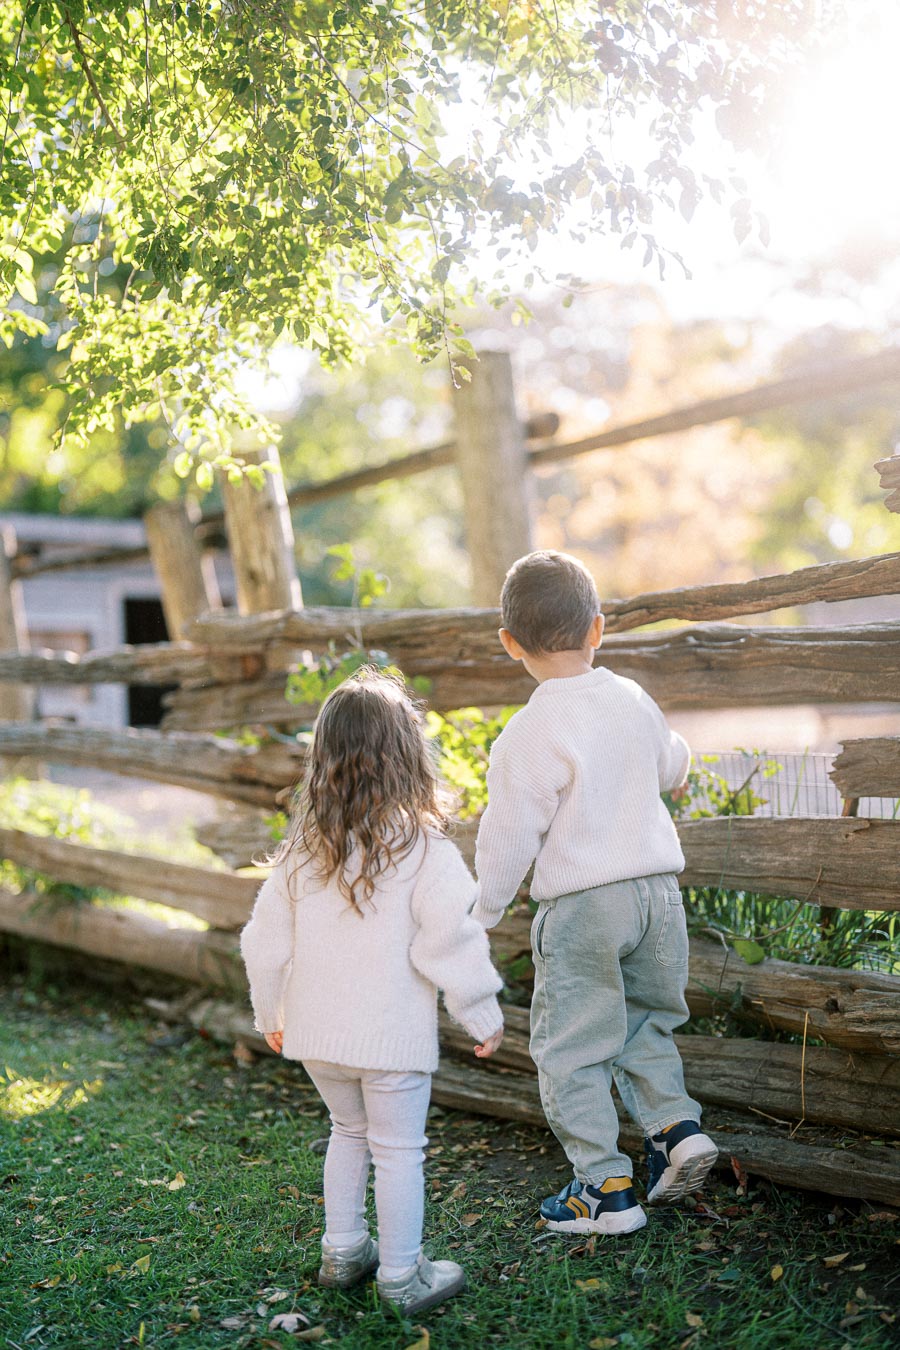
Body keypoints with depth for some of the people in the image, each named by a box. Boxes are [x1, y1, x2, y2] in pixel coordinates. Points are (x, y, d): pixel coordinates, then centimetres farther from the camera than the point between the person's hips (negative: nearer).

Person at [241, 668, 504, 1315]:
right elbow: (450, 940, -15)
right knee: (399, 1150, 9)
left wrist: (272, 1014, 20)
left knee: (349, 1132, 25)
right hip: (391, 1033, -5)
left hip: (314, 1031, 5)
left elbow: (266, 940, 7)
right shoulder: (423, 845, -15)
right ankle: (402, 1276, 18)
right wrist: (483, 1014, -2)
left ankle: (343, 1251, 33)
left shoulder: (303, 848, 0)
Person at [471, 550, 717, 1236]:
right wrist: (679, 750, 47)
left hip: (581, 905, -6)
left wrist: (483, 912, 2)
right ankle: (676, 1124, 10)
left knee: (572, 1050, 7)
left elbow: (509, 835, -12)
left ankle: (607, 1188, 11)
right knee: (646, 1024, 26)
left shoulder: (531, 734, -15)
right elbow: (670, 770, 23)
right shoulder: (635, 700, 4)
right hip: (657, 887, 6)